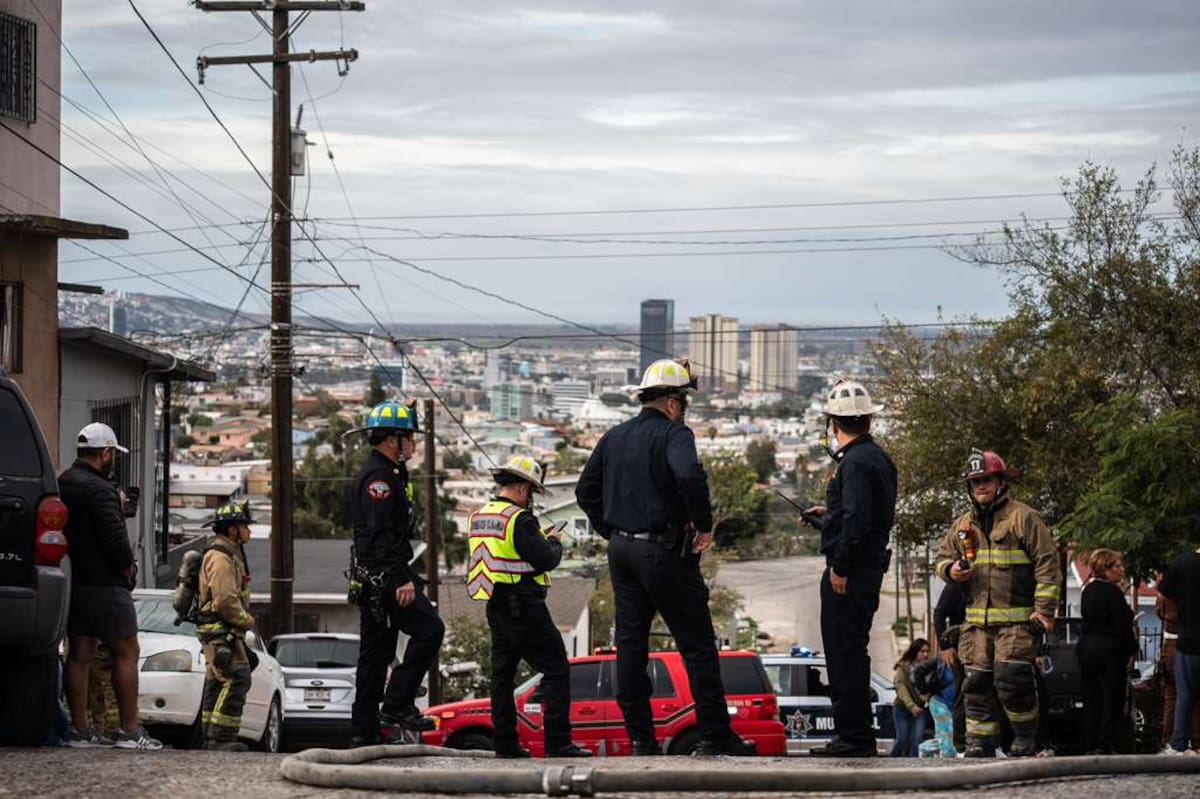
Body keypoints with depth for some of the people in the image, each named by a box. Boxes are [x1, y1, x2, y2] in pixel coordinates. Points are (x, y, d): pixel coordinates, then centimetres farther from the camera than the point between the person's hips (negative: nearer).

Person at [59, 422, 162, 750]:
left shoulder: (61, 485, 12)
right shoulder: (98, 489, -16)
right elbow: (114, 536, -22)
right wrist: (128, 567, -5)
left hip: (72, 583, 9)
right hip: (104, 585, -9)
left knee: (79, 655, 8)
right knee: (126, 652, -2)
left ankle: (80, 730, 8)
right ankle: (129, 731, -3)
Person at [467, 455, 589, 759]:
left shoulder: (479, 517, 12)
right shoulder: (518, 519, -16)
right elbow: (545, 559, -16)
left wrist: (539, 538, 18)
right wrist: (553, 542, 4)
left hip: (496, 608, 9)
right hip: (524, 608, -9)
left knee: (502, 673, 13)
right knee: (556, 669, -5)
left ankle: (504, 742, 12)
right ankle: (557, 741, -11)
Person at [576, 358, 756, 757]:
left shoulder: (615, 437, 11)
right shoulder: (673, 433, -11)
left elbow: (586, 491, 15)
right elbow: (690, 477, -30)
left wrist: (612, 533, 17)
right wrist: (704, 525, -17)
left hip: (622, 550, 7)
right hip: (664, 552, -7)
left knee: (630, 643, 9)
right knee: (697, 645, -1)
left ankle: (640, 736, 8)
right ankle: (716, 735, -1)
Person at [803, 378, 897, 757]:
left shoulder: (855, 462, -16)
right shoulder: (878, 458, 16)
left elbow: (856, 520, -24)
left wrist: (840, 567, -19)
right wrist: (831, 514, 32)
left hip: (850, 574, -10)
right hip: (870, 567, 10)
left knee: (846, 652, -7)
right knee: (850, 652, 15)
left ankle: (854, 735, -7)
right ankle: (856, 735, 19)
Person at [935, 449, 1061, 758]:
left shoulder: (1022, 517, -1)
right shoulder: (963, 524, 17)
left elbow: (1047, 563, -5)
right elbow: (942, 557, 27)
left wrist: (1044, 609, -11)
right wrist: (951, 569, 1)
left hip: (1017, 619, -6)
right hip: (977, 621, 6)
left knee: (1011, 679, -14)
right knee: (977, 683, 4)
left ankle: (1026, 737, 3)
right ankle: (980, 742, 10)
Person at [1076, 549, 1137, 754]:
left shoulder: (1087, 590, 9)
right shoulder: (1112, 592, -15)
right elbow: (1123, 625, -17)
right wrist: (1132, 651, -8)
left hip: (1085, 647, 8)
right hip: (1109, 650, -8)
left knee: (1091, 699, 11)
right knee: (1112, 700, -2)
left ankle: (1091, 745, 12)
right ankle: (1106, 746, -4)